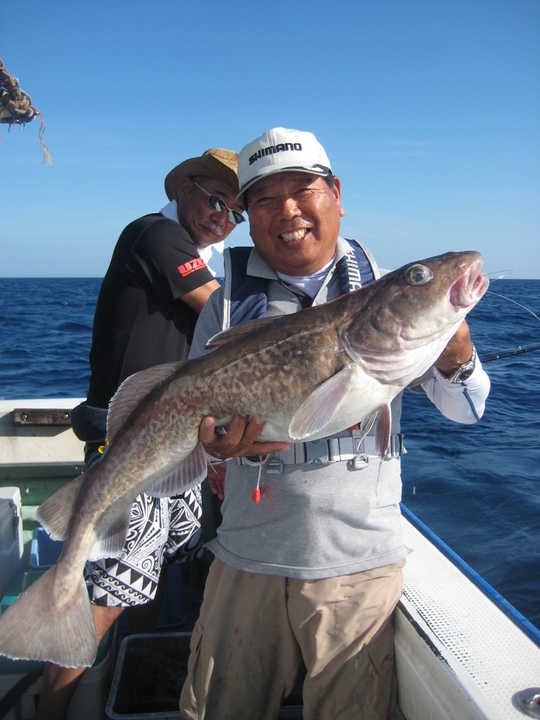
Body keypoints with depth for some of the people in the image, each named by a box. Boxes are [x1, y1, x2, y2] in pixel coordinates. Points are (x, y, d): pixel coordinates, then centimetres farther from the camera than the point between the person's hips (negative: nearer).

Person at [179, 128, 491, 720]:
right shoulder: (229, 302, 2)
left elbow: (464, 410, 0)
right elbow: (194, 420, 1)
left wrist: (454, 352, -21)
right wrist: (227, 443, -21)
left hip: (361, 564, 0)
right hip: (249, 560, 1)